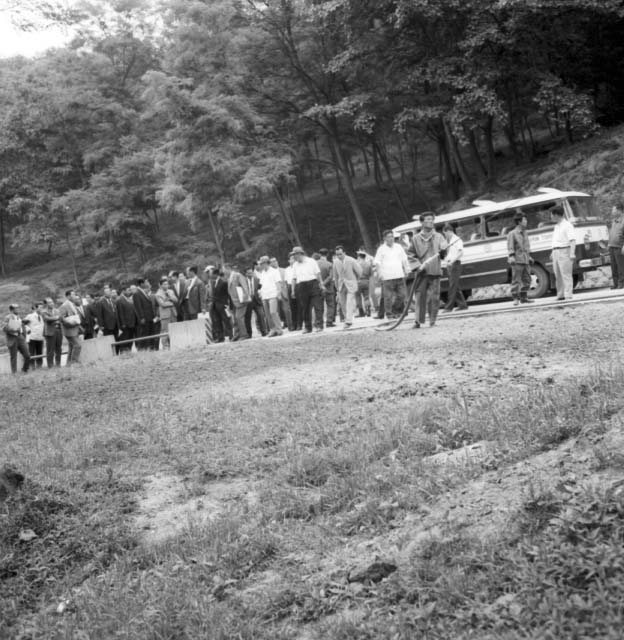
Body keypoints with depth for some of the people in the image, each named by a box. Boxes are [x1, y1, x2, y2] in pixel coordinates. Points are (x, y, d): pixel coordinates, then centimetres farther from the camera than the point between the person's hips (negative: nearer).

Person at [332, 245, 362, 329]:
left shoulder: (351, 261, -15)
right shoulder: (335, 262, -3)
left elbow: (359, 272, -1)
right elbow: (335, 275, 9)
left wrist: (355, 280, 12)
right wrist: (337, 286, 11)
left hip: (351, 284, -4)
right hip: (341, 285, 4)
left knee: (349, 303, -13)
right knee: (343, 303, 8)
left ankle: (348, 322, -16)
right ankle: (347, 318, 25)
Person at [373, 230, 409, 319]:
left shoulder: (398, 247, 13)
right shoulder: (381, 249, 2)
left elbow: (404, 260, 21)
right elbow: (377, 262, 2)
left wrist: (406, 270, 14)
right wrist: (380, 273, -5)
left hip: (399, 275, 4)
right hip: (387, 277, -4)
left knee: (402, 294, 3)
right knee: (388, 296, -5)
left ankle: (396, 310, 19)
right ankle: (389, 313, 2)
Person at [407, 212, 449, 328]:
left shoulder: (438, 237, 11)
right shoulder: (416, 238, 8)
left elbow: (445, 251, 1)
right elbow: (410, 255, 9)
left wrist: (443, 250, -23)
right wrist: (417, 266, -5)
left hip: (435, 271, 1)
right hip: (422, 272, -1)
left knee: (434, 297, -2)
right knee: (420, 296, -2)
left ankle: (432, 321, 6)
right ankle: (418, 320, 3)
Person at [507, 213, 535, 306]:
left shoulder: (524, 233, 17)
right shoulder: (512, 233, -5)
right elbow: (510, 247, -11)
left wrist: (529, 257, 23)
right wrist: (511, 257, -21)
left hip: (525, 260, 7)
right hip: (517, 260, -7)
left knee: (526, 280, 8)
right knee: (516, 280, -6)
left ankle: (524, 297, 18)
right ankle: (516, 299, -4)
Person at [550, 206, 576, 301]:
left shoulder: (567, 225, -8)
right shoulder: (556, 226, 19)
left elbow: (573, 240, -17)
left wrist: (572, 253, -26)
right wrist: (553, 253, 26)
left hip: (564, 251, -9)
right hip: (556, 253, 9)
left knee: (566, 275, -10)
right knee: (558, 275, 9)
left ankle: (568, 295, -12)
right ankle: (561, 295, 15)